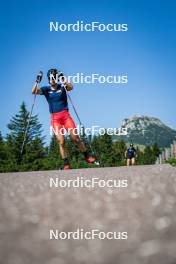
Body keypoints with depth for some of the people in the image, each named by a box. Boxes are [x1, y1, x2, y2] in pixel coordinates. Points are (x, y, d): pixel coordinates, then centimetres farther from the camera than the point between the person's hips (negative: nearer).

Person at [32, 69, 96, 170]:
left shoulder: (62, 87, 3)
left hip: (65, 115, -1)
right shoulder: (46, 89, 7)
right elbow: (34, 92, -6)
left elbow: (70, 87, -18)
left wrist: (64, 80, -33)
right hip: (55, 118, 1)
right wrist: (37, 81, -19)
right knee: (61, 141, -7)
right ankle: (66, 164, -1)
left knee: (75, 137, -8)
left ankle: (87, 156, 10)